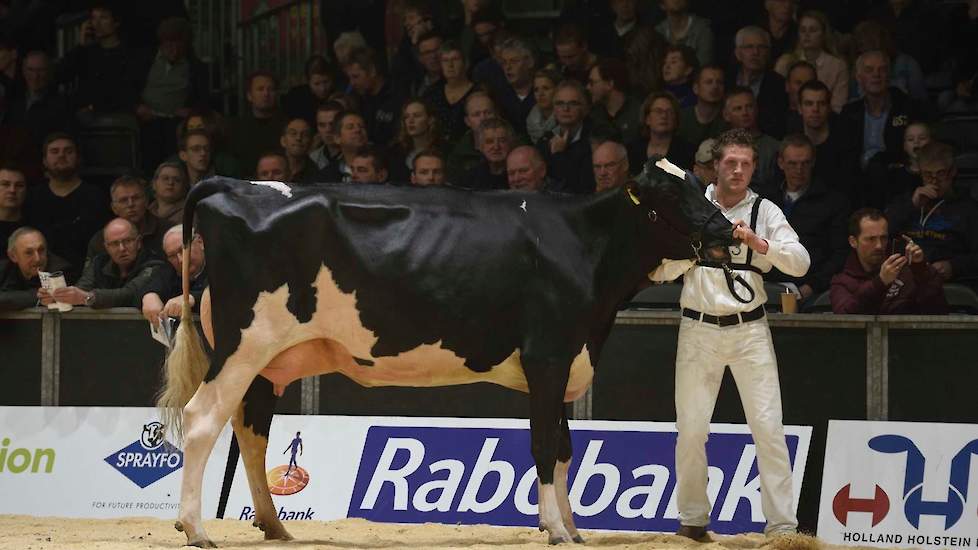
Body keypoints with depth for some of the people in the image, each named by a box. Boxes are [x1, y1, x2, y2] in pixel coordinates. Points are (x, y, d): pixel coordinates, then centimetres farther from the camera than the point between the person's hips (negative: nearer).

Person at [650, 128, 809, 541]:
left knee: (768, 427, -7)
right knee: (690, 429, 3)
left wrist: (757, 242, -21)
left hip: (749, 330, -1)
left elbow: (800, 262, -10)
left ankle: (782, 525, -6)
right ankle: (692, 520, 17)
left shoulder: (765, 212, 2)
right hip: (698, 329, 1)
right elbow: (660, 272, 0)